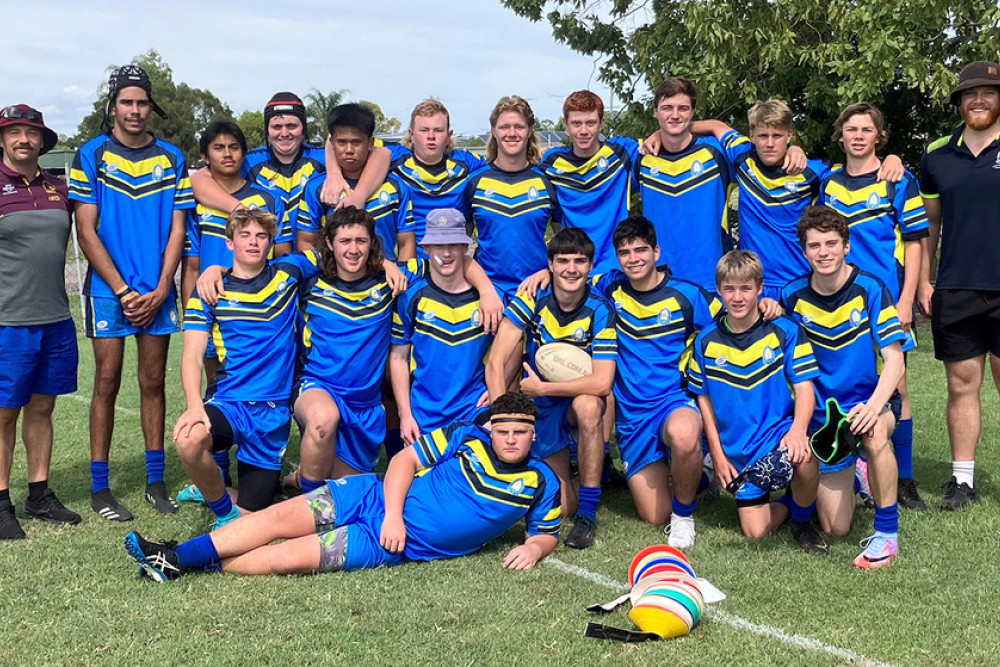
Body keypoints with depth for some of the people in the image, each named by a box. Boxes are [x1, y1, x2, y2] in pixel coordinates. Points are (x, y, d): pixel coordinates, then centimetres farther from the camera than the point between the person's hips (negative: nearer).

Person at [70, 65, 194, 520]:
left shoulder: (171, 159, 8)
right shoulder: (91, 155, 1)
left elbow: (176, 228, 6)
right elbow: (86, 231, -3)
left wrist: (159, 291, -5)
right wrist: (123, 291, -9)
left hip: (158, 292, 2)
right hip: (108, 289, -2)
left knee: (153, 382, 7)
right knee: (108, 382, -1)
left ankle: (155, 481, 15)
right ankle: (99, 488, 6)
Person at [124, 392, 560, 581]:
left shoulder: (541, 484, 2)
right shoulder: (468, 437, 3)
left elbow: (548, 533, 13)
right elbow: (405, 460, 3)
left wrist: (534, 548, -12)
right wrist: (393, 514, -12)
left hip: (398, 548, -2)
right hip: (377, 497, 2)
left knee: (289, 556, -16)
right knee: (282, 517, -14)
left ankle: (190, 566, -8)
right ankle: (176, 556, -6)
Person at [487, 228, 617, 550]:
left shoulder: (600, 310, -18)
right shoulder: (530, 300, -15)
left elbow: (601, 382, -26)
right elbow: (495, 364, -20)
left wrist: (542, 388, -25)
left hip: (579, 398, -1)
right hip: (538, 406, 1)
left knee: (588, 405, -39)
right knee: (562, 507, -6)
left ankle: (588, 514, -25)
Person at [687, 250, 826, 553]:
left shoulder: (785, 330, -6)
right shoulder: (707, 341, 0)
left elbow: (804, 386, -9)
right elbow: (704, 397, 9)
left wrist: (798, 430, -29)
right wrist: (717, 452, 4)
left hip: (780, 432, -2)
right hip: (739, 452, 2)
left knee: (804, 457, -37)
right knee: (755, 531, -6)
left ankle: (802, 520, -4)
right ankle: (788, 503, 30)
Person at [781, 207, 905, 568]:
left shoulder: (870, 289, -13)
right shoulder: (792, 296, -5)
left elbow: (894, 359, -19)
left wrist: (875, 405, -33)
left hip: (870, 401, -2)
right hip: (821, 412, 2)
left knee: (873, 434, -41)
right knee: (835, 529, 0)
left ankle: (887, 533, -20)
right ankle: (847, 476, 36)